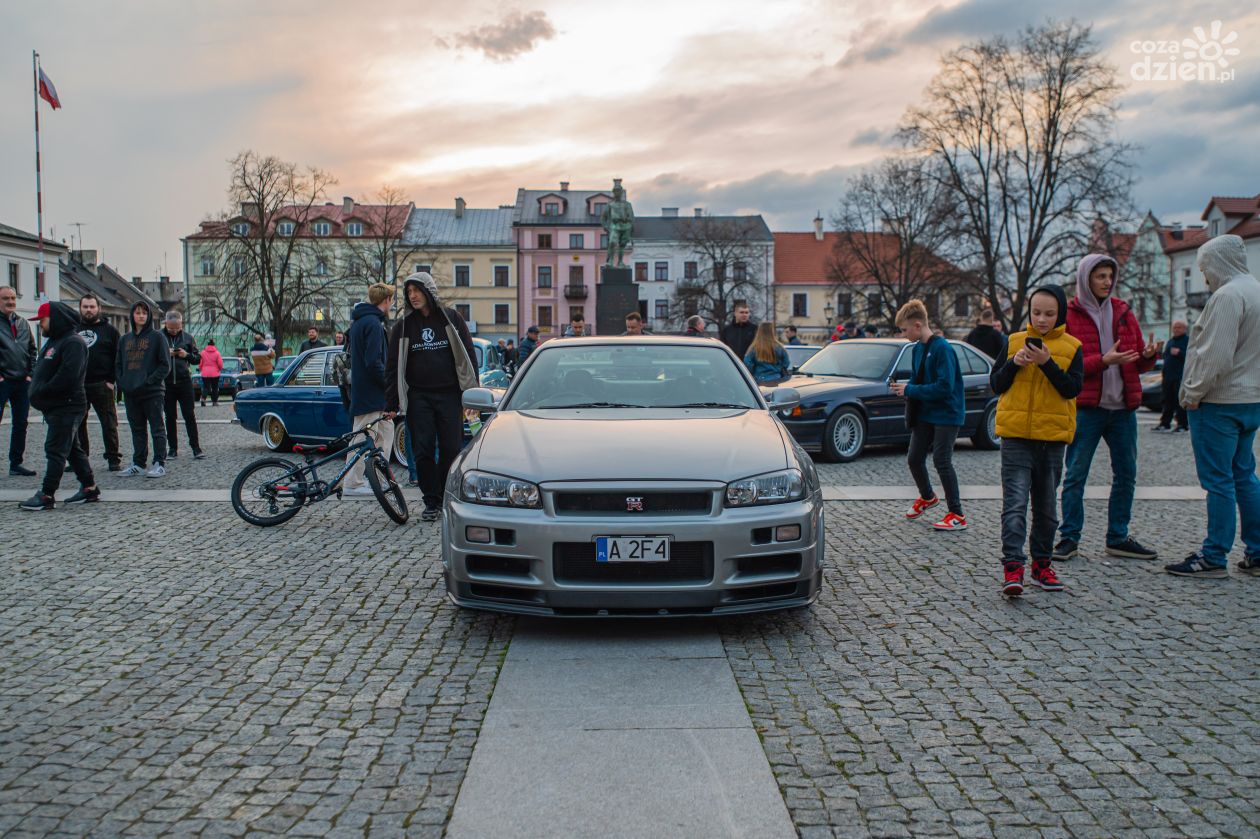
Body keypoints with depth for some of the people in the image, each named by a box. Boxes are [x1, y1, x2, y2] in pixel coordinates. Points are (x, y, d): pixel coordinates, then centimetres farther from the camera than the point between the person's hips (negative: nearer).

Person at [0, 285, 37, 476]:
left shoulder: (23, 324, 14)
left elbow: (32, 350, 18)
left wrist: (30, 373, 8)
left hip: (22, 382, 6)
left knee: (21, 424, 9)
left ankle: (16, 464, 18)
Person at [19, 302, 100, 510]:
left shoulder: (73, 342, -15)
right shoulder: (54, 341, 18)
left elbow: (67, 376, -25)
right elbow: (42, 370, 24)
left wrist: (41, 392, -17)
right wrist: (36, 388, 7)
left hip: (66, 407, -10)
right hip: (55, 407, 10)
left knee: (55, 450, -8)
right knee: (73, 448, 13)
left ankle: (46, 496, -6)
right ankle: (89, 488, 20)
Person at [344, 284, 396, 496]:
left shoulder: (358, 322, 16)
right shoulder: (373, 323, -16)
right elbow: (373, 361, -23)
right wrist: (389, 383, -12)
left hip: (360, 389, 10)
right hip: (370, 392, -10)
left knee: (386, 430, 15)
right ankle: (352, 484, 2)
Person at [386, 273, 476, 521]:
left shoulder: (451, 318, 4)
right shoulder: (403, 326, 7)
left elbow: (468, 355, 5)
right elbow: (393, 365, 8)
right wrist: (392, 402, 3)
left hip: (449, 395, -1)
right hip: (418, 396, 1)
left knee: (451, 449, 0)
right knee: (423, 451, -2)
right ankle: (432, 502, 7)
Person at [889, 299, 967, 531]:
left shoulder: (942, 349, -20)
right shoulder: (918, 348, 7)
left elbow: (945, 387, -26)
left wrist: (910, 390, -21)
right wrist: (904, 388, -2)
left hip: (946, 414, -8)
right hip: (924, 414, 8)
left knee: (942, 461, -10)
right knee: (914, 459, 11)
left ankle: (957, 515, -1)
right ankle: (927, 497, 37)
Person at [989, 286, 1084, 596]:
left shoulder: (1071, 347, 3)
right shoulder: (1013, 342, 5)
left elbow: (1073, 389, -8)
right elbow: (995, 385, 5)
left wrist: (1047, 362, -18)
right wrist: (1014, 363, -11)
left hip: (1053, 436, 1)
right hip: (1016, 434, -1)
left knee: (1047, 506, 12)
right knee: (1015, 503, -10)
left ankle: (1042, 564, 24)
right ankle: (1013, 565, -13)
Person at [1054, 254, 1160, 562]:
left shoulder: (1123, 312, 13)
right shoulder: (1069, 315, -3)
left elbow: (1138, 363, 14)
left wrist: (1148, 356, -8)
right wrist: (1103, 360, -22)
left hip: (1123, 407, 5)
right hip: (1085, 407, -5)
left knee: (1126, 474, 9)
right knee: (1075, 475, -2)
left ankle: (1118, 538, 21)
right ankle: (1069, 538, 8)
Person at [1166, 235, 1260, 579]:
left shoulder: (1228, 295, -17)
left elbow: (1215, 354, -23)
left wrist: (1194, 392, -13)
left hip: (1220, 402, -10)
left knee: (1218, 480, -4)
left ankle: (1214, 557, 2)